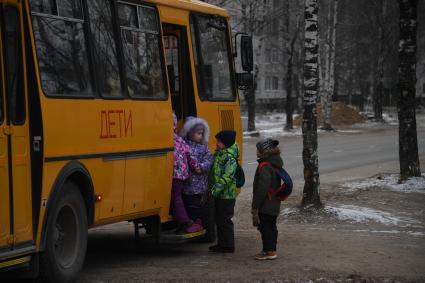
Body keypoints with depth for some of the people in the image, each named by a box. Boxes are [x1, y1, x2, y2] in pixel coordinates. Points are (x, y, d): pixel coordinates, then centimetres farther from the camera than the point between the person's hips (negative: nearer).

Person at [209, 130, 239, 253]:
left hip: (226, 196, -9)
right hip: (219, 195, 9)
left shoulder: (230, 159, -18)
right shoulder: (219, 154, 11)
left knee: (224, 220, -3)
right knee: (219, 220, 16)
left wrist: (215, 190, -28)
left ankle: (228, 246, 5)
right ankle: (221, 243, 26)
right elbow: (214, 173, 20)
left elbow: (227, 177, -26)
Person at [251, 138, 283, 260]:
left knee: (265, 226, -2)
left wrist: (255, 206, -19)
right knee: (271, 226, 16)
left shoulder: (265, 166, -20)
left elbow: (262, 187, -23)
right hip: (274, 204, 10)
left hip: (265, 205, -10)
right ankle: (271, 250, 24)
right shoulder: (275, 164, 11)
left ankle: (269, 251, 1)